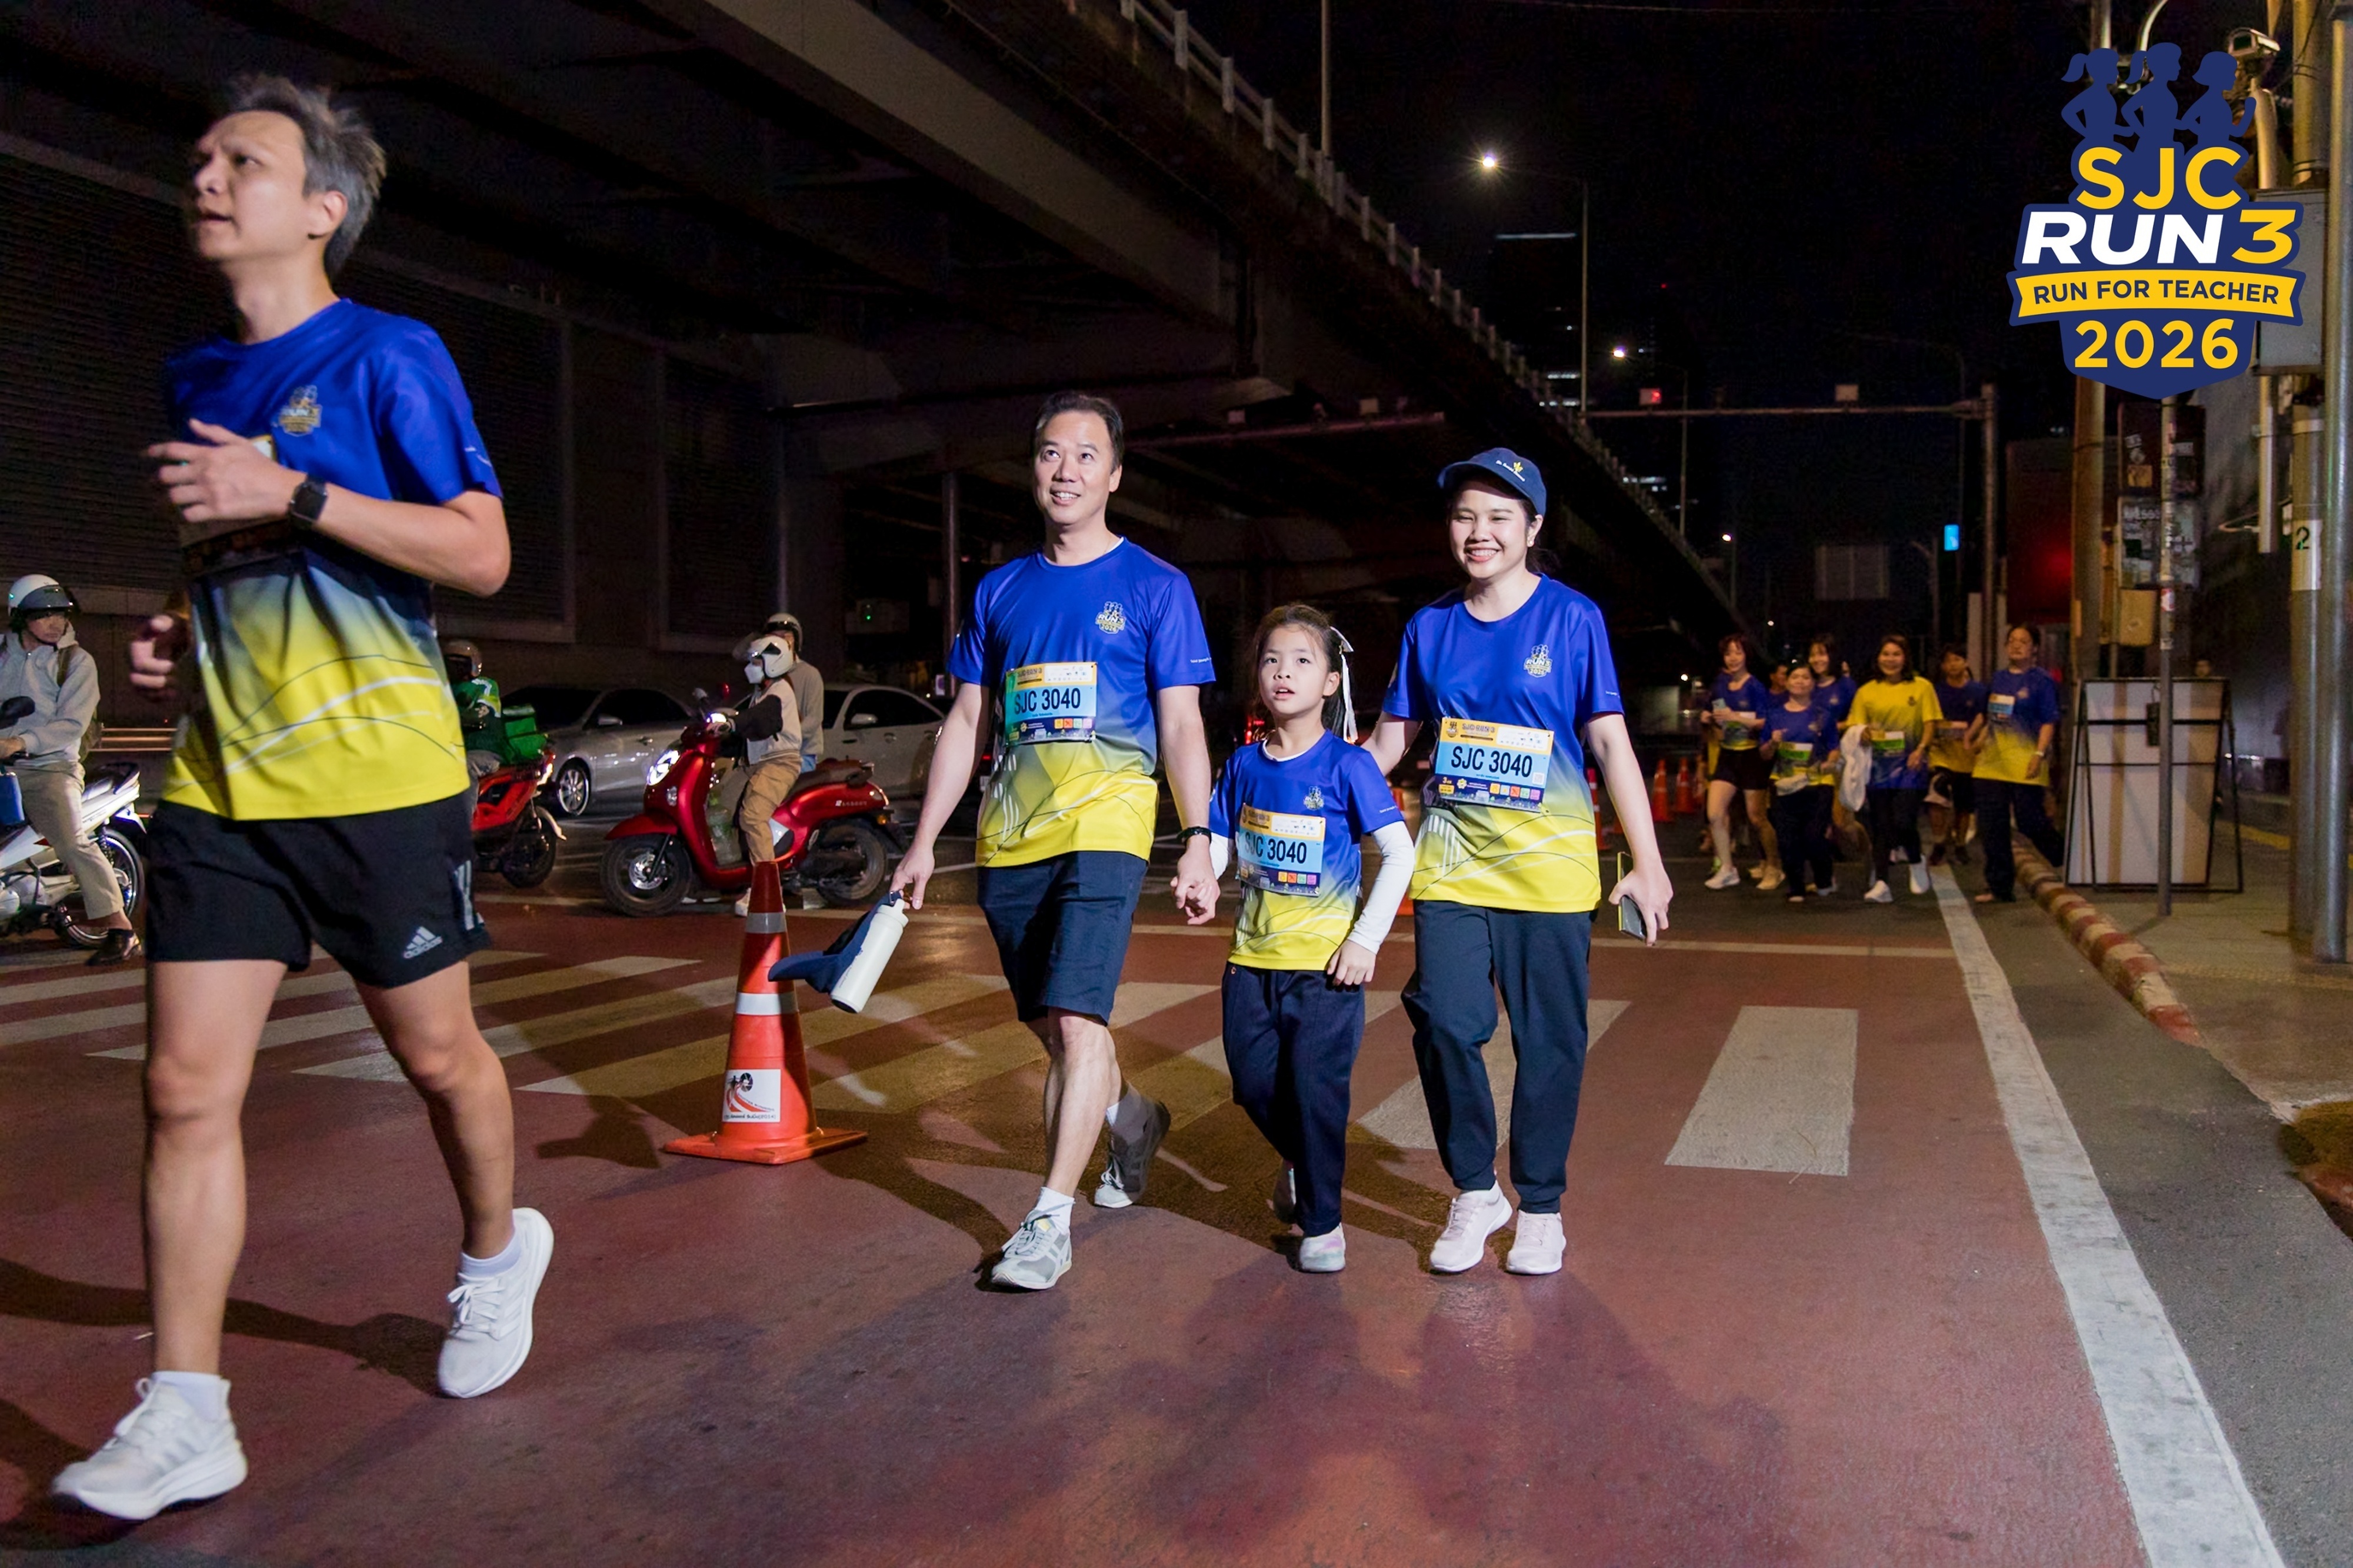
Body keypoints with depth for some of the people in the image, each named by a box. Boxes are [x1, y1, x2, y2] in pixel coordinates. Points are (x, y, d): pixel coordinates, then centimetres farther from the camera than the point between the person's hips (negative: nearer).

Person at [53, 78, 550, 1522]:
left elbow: (482, 551, -13)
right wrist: (185, 636, 9)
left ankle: (498, 1252, 37)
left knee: (436, 1053, 9)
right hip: (222, 779, 6)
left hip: (377, 777, -6)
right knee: (185, 1088, -1)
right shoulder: (199, 382, 16)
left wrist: (294, 492, -20)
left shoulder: (388, 356, -5)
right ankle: (184, 1421, 6)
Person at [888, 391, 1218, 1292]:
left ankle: (1049, 1220, -5)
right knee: (1050, 1025, 13)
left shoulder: (1154, 587, 3)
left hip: (1105, 822, -5)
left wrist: (1197, 841, -11)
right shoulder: (1000, 592, 14)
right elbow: (964, 723, 16)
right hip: (1008, 835, 5)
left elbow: (1181, 725, 0)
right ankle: (1130, 1117, 42)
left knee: (1076, 1021, -14)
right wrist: (923, 842, 12)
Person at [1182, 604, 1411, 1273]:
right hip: (1253, 955, 5)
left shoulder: (1347, 765, -8)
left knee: (1316, 1087, -3)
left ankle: (1321, 1222, 15)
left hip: (1325, 960, -4)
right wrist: (1200, 888, -10)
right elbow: (1218, 843, 12)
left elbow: (1400, 853, -9)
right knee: (1254, 1081, 9)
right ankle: (1300, 1161, 40)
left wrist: (1366, 940, -13)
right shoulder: (1244, 765, 5)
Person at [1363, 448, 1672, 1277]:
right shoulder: (1430, 626, 8)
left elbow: (1611, 743, -2)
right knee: (1444, 1023, -7)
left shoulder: (1572, 618, 0)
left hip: (1549, 861, -2)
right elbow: (1388, 741, 14)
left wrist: (1647, 864, -6)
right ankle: (1474, 1192, 15)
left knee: (1550, 1039, 3)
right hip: (1450, 858, 2)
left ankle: (1540, 1207, 22)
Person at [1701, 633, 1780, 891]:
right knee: (1715, 814, -6)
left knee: (1756, 818, 1)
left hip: (1751, 756, -5)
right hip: (1726, 756, 5)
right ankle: (1727, 870, 5)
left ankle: (1774, 868, 17)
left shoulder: (1755, 687, -9)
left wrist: (1735, 717, -22)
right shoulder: (1719, 686, 8)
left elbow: (1766, 723, -16)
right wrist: (1710, 720, 3)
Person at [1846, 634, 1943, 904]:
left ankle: (1916, 862, 18)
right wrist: (1863, 733, -15)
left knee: (1903, 821, -12)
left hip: (1909, 763, -2)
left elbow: (1930, 723, 4)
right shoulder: (1866, 691, 9)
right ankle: (1880, 883, 1)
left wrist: (1921, 749, -12)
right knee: (1880, 826, 0)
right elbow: (1854, 726, 7)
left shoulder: (1921, 687, 5)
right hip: (1878, 763, 2)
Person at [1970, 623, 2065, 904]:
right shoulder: (1998, 678, 15)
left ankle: (2066, 863, 24)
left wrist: (2040, 754, -17)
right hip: (1992, 762, 6)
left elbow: (2049, 722, -7)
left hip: (2025, 763, -6)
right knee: (1991, 826, 3)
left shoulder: (2042, 680, -3)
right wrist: (1980, 738, 13)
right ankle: (2000, 887, 9)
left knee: (2030, 822, -3)